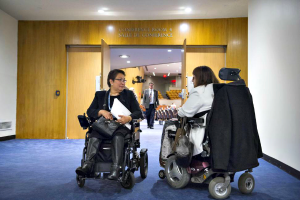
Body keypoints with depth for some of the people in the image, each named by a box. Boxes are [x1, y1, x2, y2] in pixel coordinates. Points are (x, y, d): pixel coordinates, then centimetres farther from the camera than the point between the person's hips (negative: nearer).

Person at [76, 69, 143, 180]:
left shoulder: (129, 94, 16)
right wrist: (102, 111, -11)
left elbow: (138, 112, 6)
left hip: (122, 126, -1)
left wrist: (129, 118, -16)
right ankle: (88, 164, -43)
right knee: (94, 135, -31)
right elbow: (90, 111, 10)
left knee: (117, 136, -36)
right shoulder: (100, 95, 19)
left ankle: (116, 168, -46)